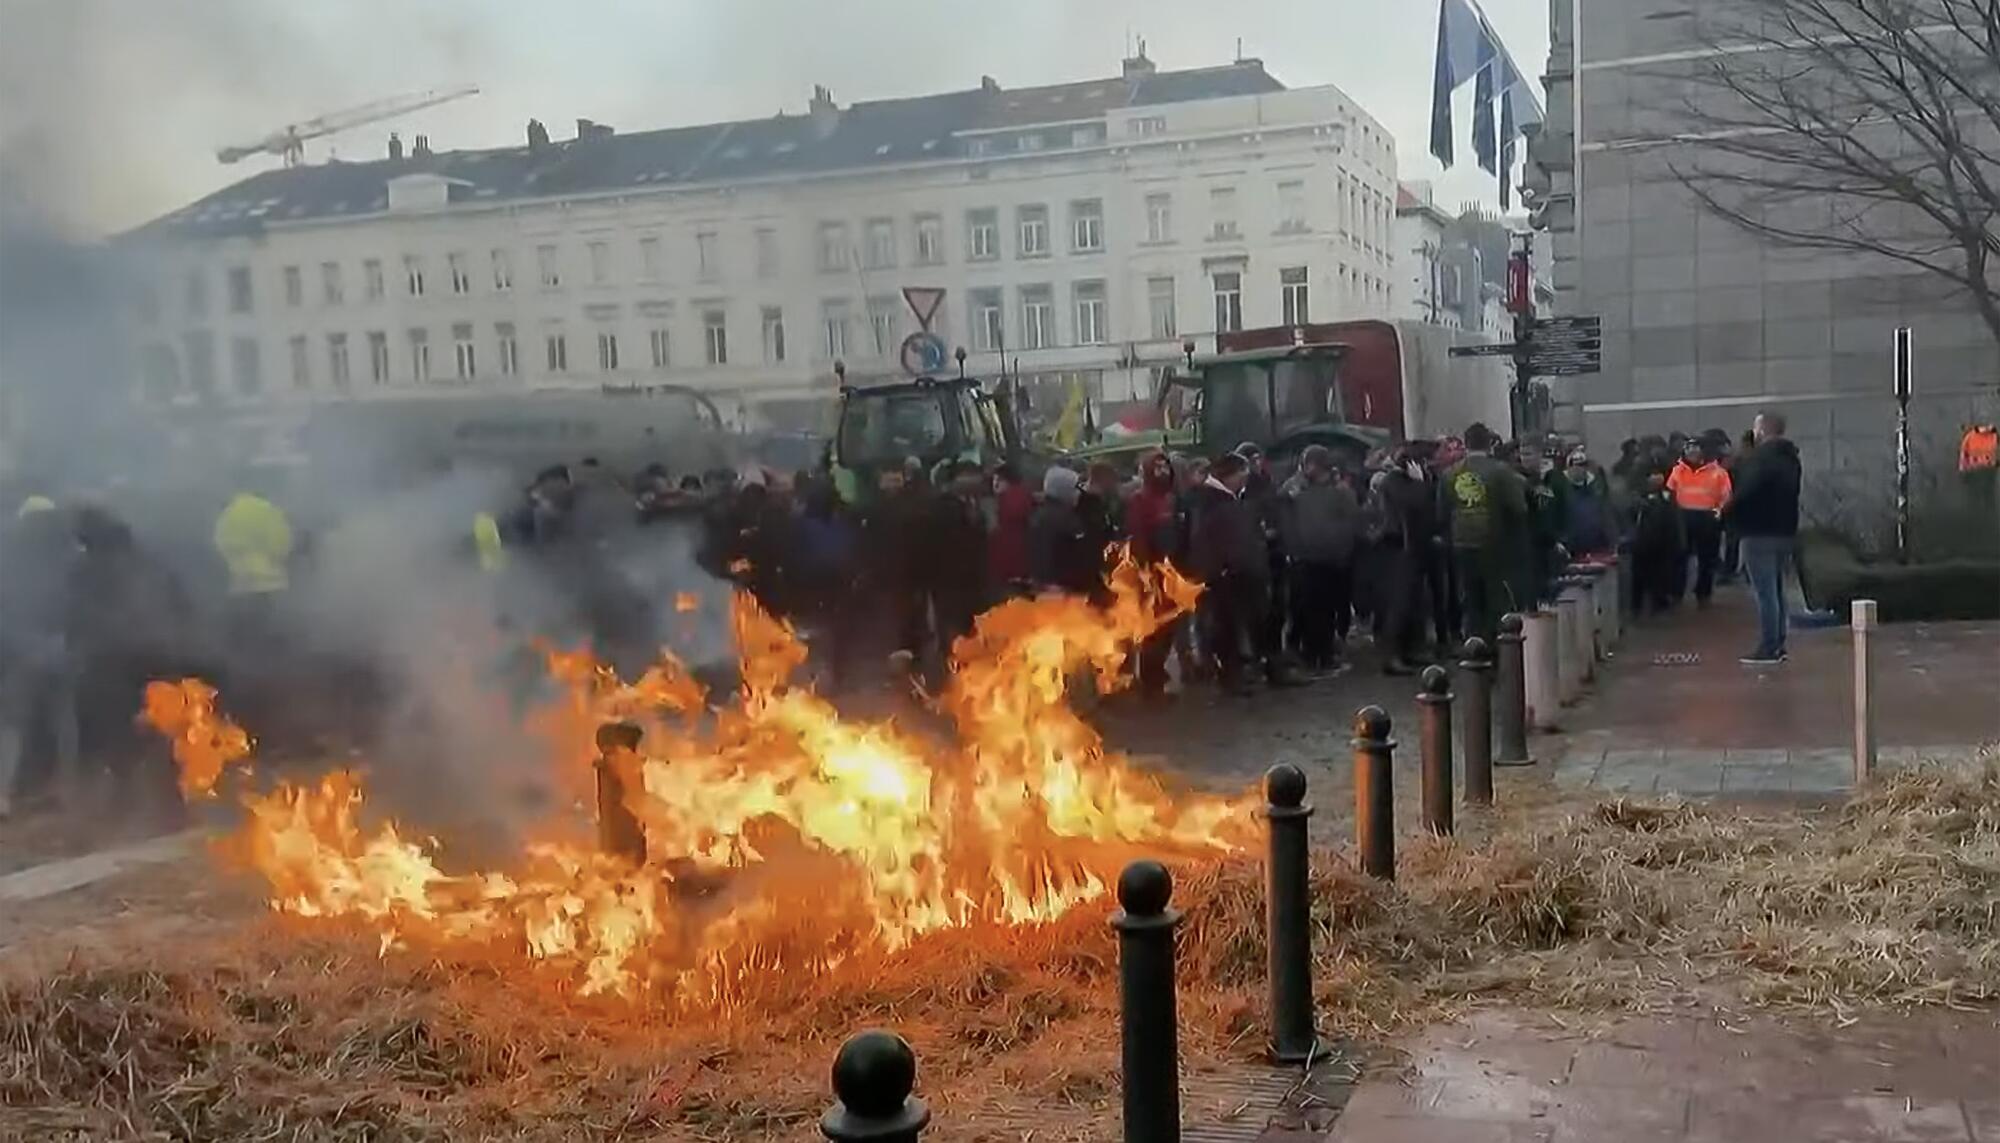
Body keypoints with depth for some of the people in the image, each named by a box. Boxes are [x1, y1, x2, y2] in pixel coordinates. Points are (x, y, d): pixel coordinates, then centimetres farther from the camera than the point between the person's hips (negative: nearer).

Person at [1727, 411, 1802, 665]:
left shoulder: (1760, 457, -16)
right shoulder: (1790, 458, 15)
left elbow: (1745, 491, -25)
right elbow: (1793, 491, 19)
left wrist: (1727, 510, -8)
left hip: (1760, 532, -9)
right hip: (1785, 530, 9)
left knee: (1764, 592, -7)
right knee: (1776, 589, 16)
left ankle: (1768, 648, -7)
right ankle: (1778, 645, 19)